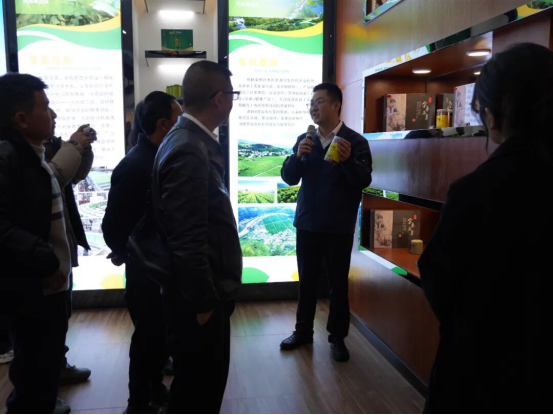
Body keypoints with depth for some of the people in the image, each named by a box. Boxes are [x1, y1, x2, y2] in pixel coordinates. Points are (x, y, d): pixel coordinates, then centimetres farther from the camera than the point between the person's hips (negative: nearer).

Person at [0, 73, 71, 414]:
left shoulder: (35, 156, 13)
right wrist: (46, 262, -25)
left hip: (50, 285, 9)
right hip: (31, 289, -9)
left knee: (47, 366, 21)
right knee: (36, 374, 4)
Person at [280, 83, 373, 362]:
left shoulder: (355, 141, -7)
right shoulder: (304, 140, 6)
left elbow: (364, 181, -14)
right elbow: (289, 178, 2)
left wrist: (348, 160, -32)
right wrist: (297, 156, -17)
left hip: (338, 227, -4)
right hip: (307, 223, 4)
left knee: (338, 283, 7)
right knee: (307, 281, 13)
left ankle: (338, 337, 21)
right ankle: (303, 331, 28)